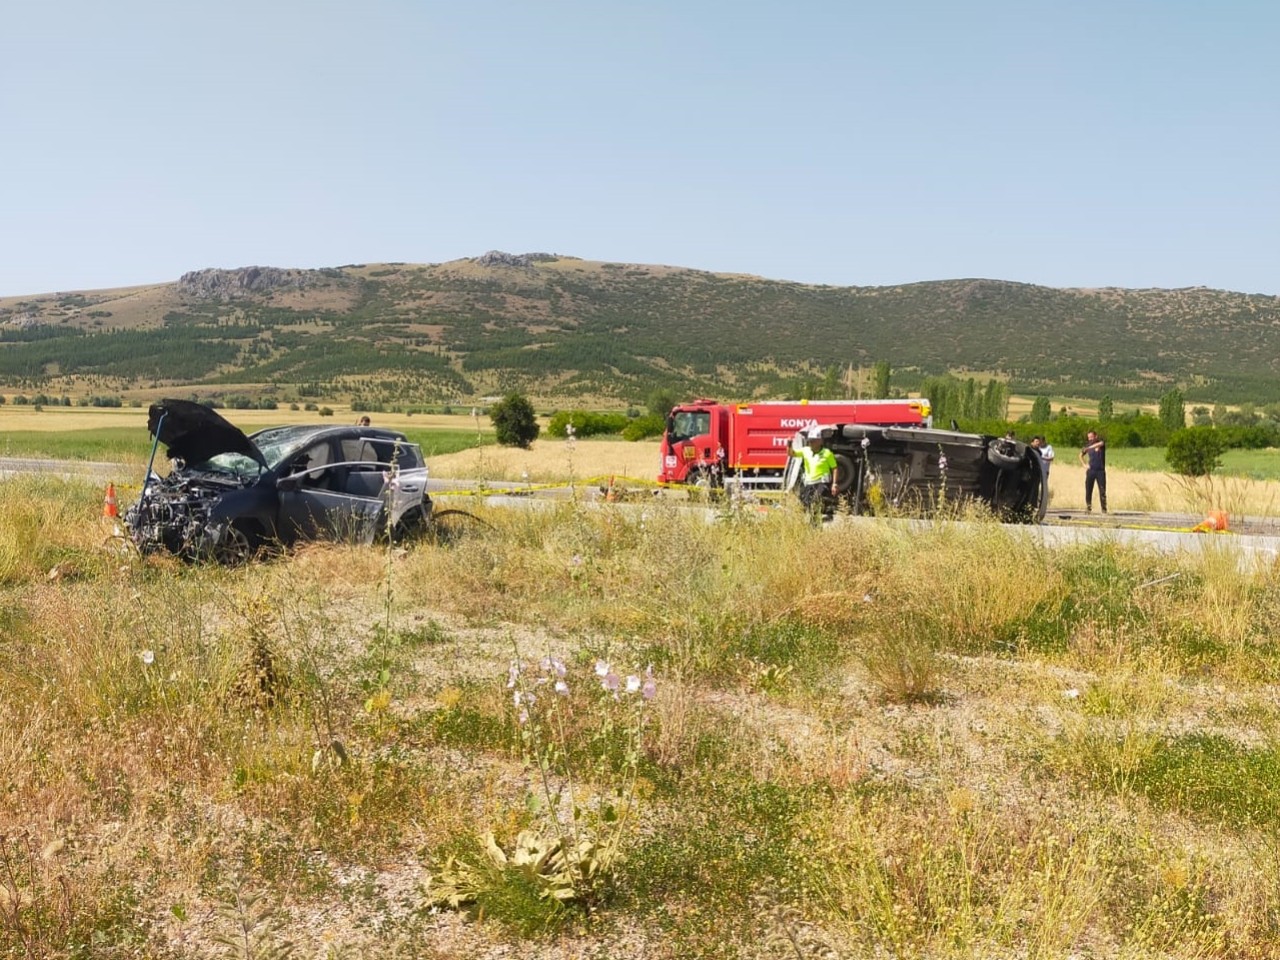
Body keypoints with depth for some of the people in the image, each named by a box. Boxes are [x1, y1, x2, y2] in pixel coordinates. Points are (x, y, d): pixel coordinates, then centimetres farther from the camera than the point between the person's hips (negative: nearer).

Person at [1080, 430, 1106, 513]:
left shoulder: (1101, 443, -2)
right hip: (1090, 471, 3)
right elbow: (1081, 455, 23)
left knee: (1102, 491, -4)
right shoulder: (1088, 446, 9)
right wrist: (1084, 464, 9)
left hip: (1100, 471, -3)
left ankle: (1104, 509, 1)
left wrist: (1090, 447, -42)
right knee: (1088, 490, 0)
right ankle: (1088, 508, 6)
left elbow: (1100, 444, -29)